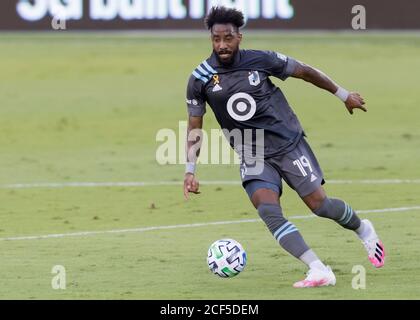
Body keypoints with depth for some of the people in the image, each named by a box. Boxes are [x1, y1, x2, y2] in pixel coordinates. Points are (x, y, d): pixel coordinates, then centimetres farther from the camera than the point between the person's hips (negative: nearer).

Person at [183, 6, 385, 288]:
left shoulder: (261, 60, -10)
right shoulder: (200, 79, -7)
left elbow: (305, 71, 4)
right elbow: (194, 127, 3)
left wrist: (344, 95, 13)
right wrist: (190, 171, -6)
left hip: (289, 144, -1)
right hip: (253, 157, 1)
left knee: (319, 204, -3)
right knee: (267, 210, -22)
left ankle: (363, 230, 30)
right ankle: (319, 271, -24)